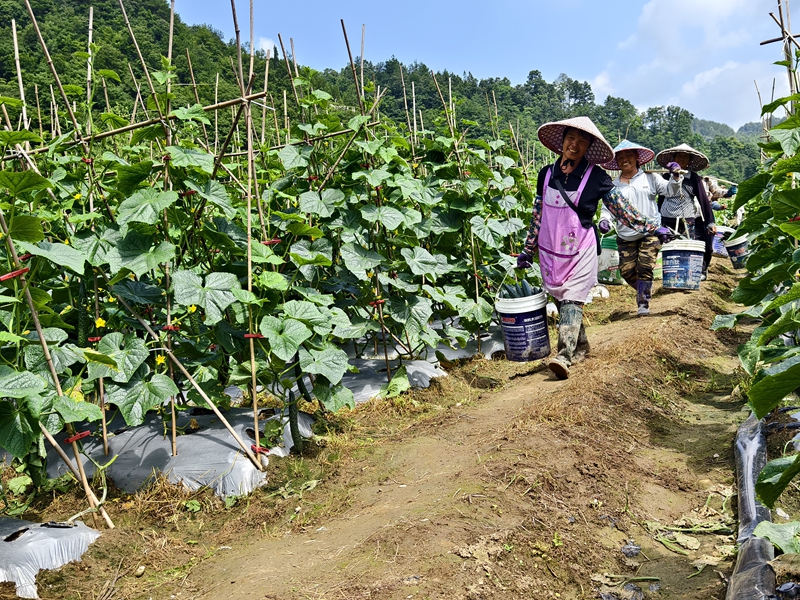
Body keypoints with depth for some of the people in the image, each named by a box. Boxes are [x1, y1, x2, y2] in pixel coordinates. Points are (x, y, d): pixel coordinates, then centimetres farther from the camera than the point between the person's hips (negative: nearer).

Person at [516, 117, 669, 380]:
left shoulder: (596, 177, -3)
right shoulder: (547, 174, 6)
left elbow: (622, 209, 1)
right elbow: (537, 215, 12)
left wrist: (652, 228, -2)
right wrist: (527, 250, 15)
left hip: (580, 250, -4)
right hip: (550, 249, 4)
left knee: (571, 299, -14)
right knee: (560, 299, 7)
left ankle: (564, 356, -21)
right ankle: (580, 346, 23)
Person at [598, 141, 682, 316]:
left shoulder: (650, 178, 6)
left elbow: (669, 191, 3)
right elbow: (607, 208, 3)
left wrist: (675, 177, -16)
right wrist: (604, 220, -17)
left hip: (650, 232, -2)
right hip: (626, 236, 2)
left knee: (644, 268, -11)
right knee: (627, 271, 1)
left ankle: (643, 304, 0)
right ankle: (645, 291, 30)